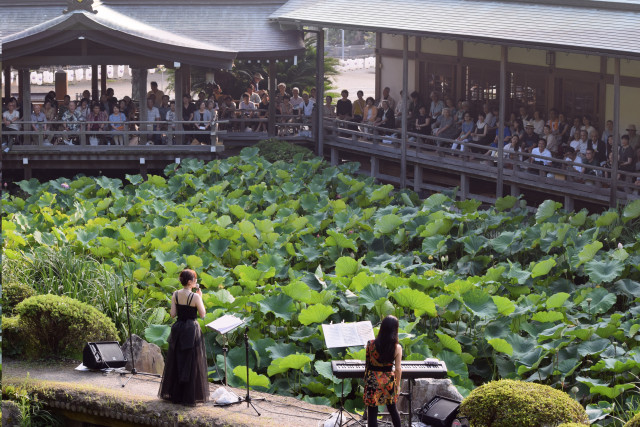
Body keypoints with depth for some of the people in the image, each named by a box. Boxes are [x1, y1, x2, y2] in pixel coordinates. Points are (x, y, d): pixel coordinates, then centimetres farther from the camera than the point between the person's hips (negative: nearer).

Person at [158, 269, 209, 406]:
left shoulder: (175, 295, -1)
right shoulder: (195, 297, -15)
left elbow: (173, 314, 1)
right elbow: (202, 314, -8)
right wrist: (200, 298, 1)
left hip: (178, 329, 5)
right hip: (191, 330, -5)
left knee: (176, 362, 14)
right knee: (191, 363, 3)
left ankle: (174, 394, 22)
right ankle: (189, 396, 5)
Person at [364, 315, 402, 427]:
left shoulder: (371, 344, -12)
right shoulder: (397, 348, -13)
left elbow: (367, 364, 0)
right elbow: (398, 369, -6)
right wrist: (398, 384, 8)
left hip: (373, 380, -1)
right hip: (389, 380, 1)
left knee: (372, 411, 5)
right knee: (392, 409, 21)